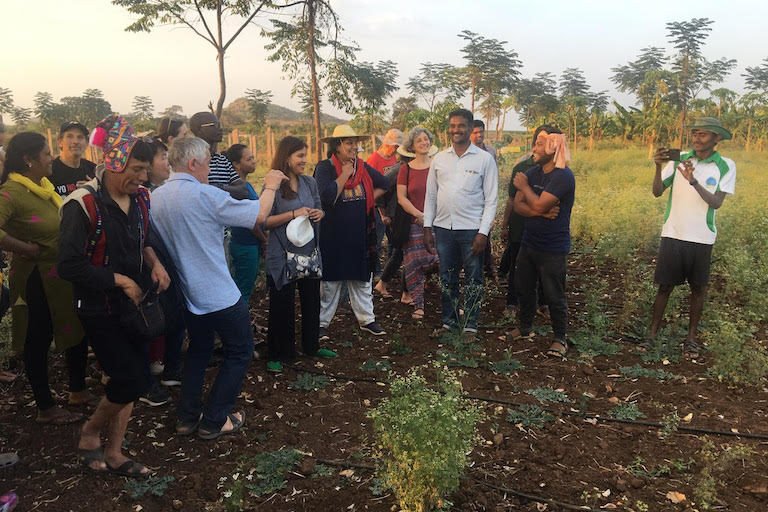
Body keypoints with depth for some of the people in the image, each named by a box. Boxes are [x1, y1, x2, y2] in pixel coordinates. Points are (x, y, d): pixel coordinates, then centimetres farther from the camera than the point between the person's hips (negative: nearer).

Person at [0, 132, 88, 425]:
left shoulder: (43, 186, 6)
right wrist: (27, 249, -24)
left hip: (64, 275, 9)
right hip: (37, 278, -8)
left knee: (77, 331, 19)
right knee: (38, 341, 8)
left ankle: (78, 390, 38)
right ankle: (46, 408, 23)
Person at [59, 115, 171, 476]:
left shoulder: (139, 198, 1)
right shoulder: (83, 205, -19)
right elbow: (69, 266, -21)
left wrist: (154, 263, -2)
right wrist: (120, 280, -19)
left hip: (134, 304, 7)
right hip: (100, 309, -6)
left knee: (129, 381, 10)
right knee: (134, 380, -7)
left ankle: (113, 454, 26)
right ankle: (90, 432, 22)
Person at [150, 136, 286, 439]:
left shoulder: (156, 197, 0)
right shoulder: (205, 195, -20)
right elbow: (258, 215, -16)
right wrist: (270, 187, 1)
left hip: (187, 293, 7)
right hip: (219, 295, -7)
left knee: (199, 350, 25)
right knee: (239, 351, 12)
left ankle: (188, 417, 28)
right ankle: (214, 421, 15)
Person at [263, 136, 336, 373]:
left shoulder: (310, 182, 5)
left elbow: (320, 209, 14)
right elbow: (265, 221, -13)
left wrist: (319, 214, -9)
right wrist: (293, 214, -23)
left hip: (310, 251, 6)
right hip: (283, 255, -6)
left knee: (312, 300, 16)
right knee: (282, 305, 4)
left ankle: (311, 346, 34)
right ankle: (277, 355, 18)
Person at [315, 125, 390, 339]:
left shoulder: (363, 167, 7)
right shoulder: (324, 167, -9)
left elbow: (384, 184, 18)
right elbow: (327, 196, -24)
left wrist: (369, 199, 4)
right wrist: (345, 174, -16)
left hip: (360, 235, 5)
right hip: (333, 237, -5)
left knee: (362, 280, 14)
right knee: (330, 282, 3)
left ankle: (367, 319, 25)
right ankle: (322, 323, 16)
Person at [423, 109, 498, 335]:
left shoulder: (485, 159, -3)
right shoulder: (439, 158, 7)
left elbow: (491, 200, -5)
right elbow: (430, 195, 11)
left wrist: (483, 233, -12)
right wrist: (427, 228, 6)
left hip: (472, 229, -3)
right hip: (443, 228, 3)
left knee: (473, 280, 6)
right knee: (447, 279, 13)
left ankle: (470, 325, 17)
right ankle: (449, 322, 25)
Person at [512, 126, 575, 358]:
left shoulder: (563, 176, -17)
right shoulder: (532, 173, 6)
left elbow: (539, 205, -25)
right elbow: (518, 205, -1)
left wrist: (524, 186, -9)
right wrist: (540, 212, -19)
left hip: (553, 248, -7)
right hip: (528, 242, 7)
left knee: (554, 295, 2)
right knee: (523, 288, 19)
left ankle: (560, 338, 18)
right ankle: (524, 327, 38)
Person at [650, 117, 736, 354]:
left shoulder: (726, 166, -4)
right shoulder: (678, 160, -2)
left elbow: (716, 203, -13)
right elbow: (658, 192, -8)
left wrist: (694, 182, -27)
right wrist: (659, 167, -25)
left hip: (702, 238, 0)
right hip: (672, 234, 0)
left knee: (698, 288, 10)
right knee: (665, 285, 5)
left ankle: (692, 335, 23)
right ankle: (653, 331, 16)